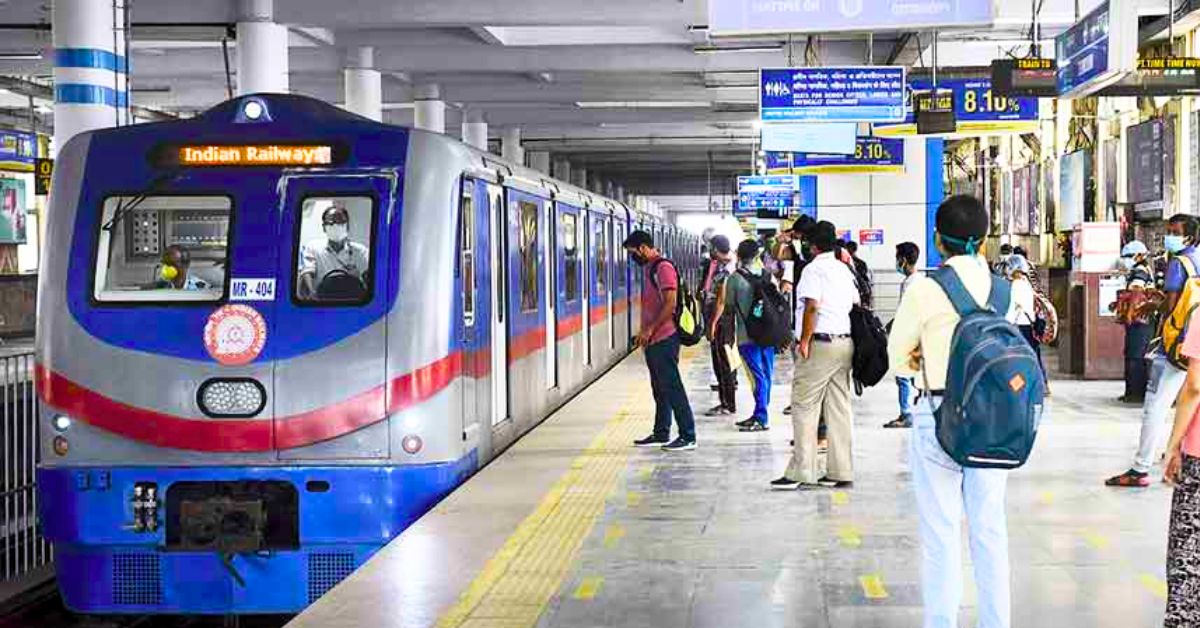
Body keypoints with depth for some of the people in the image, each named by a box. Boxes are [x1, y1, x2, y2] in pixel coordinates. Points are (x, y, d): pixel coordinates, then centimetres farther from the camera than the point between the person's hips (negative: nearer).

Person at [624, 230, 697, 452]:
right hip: (653, 340, 10)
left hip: (664, 339, -10)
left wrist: (650, 329, -18)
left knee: (672, 388, -8)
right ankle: (661, 434, 20)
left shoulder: (663, 268, -13)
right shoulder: (648, 268, 16)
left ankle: (688, 436, -5)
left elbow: (670, 304, -20)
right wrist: (644, 332, 16)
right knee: (660, 389, 14)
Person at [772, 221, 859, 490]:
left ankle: (800, 471, -4)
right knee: (839, 408, 8)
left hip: (819, 345, -8)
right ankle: (842, 473, 9)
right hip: (845, 342, 8)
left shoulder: (814, 269, -9)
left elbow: (812, 306, -19)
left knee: (804, 407, -3)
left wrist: (804, 341, -16)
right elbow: (855, 303, 17)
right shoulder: (844, 269, 16)